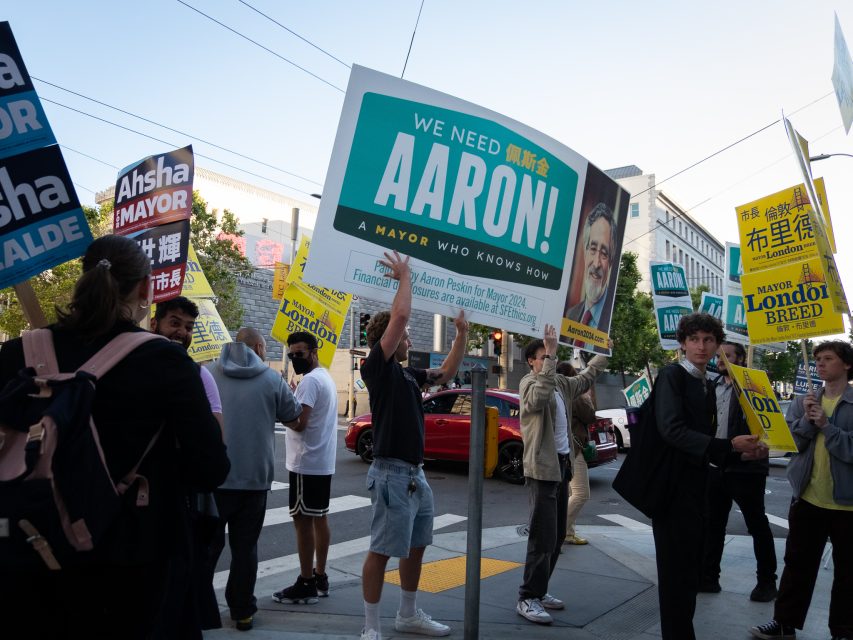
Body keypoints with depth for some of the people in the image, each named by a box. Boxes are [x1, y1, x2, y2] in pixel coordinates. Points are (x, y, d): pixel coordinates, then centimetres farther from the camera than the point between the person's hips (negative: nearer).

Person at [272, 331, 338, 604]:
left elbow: (299, 423, -23)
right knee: (319, 518, 13)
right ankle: (320, 578, 21)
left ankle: (306, 584, 3)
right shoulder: (326, 378, 16)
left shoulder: (310, 380, -16)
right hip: (323, 462, 10)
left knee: (303, 520, -3)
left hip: (307, 463, -10)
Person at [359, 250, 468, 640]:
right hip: (392, 473, -9)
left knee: (415, 547, 18)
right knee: (381, 550, -1)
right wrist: (404, 275, -8)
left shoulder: (406, 373, 13)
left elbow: (446, 373, 26)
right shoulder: (377, 367, -11)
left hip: (416, 474, 9)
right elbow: (400, 315, -21)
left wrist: (462, 334, 19)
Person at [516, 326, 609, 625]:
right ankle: (527, 598, -1)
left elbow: (585, 379, 31)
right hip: (543, 467, -9)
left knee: (557, 535, 14)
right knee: (543, 536, -9)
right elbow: (539, 398, -36)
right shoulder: (529, 382, -12)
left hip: (562, 464, 9)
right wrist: (550, 356, -37)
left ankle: (539, 590, 25)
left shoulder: (561, 383, 12)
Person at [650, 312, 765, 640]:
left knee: (690, 567, 16)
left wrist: (741, 452, -1)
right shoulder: (672, 375, -10)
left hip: (695, 486, 9)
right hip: (672, 486, -9)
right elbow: (671, 429, -22)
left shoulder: (708, 388, 15)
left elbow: (704, 443, 15)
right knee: (676, 568, -2)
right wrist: (729, 446, -23)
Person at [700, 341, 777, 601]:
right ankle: (708, 577, 23)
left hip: (745, 468, -6)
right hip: (715, 467, 6)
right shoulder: (713, 387, 11)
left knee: (757, 526, 8)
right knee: (713, 525, 12)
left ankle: (767, 581, 22)